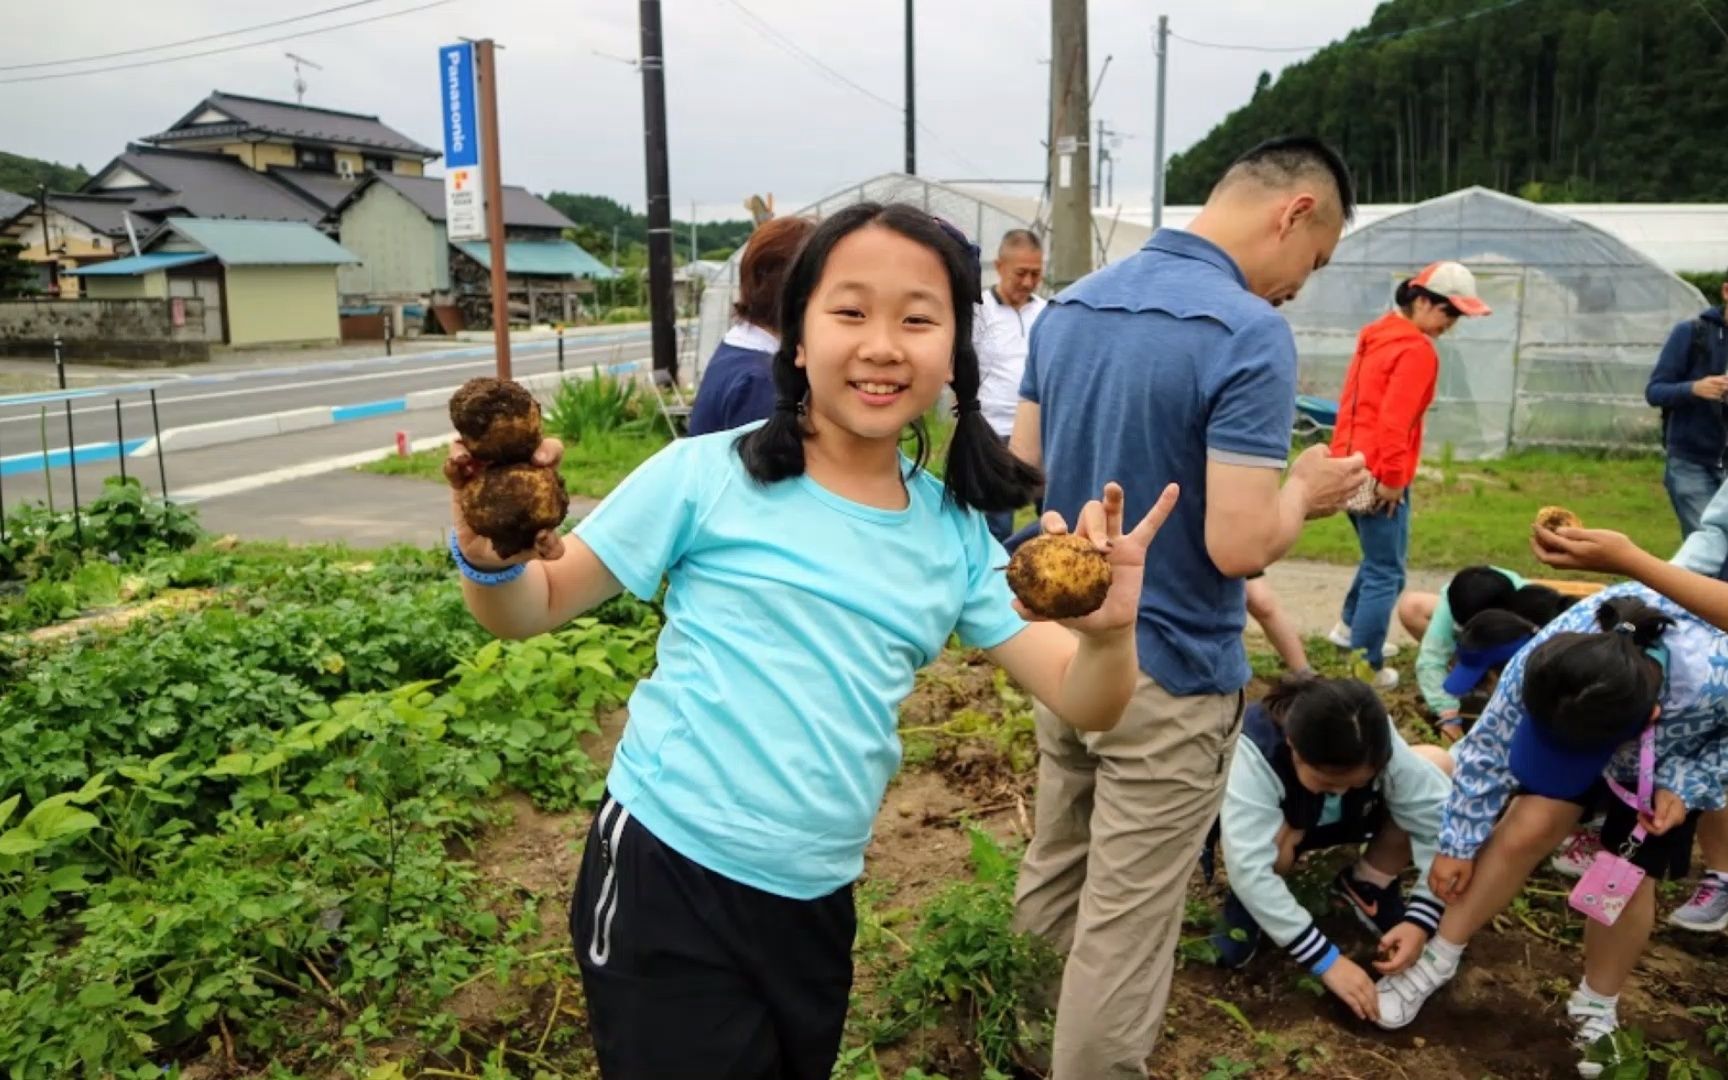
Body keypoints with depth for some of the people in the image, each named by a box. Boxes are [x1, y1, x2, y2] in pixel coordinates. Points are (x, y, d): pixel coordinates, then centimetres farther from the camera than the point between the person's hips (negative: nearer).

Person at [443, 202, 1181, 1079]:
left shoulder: (954, 533, 0)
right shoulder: (709, 476, -11)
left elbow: (1080, 701, -1)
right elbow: (531, 610, -4)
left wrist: (1109, 630, -23)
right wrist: (489, 552, -27)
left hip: (817, 900, 5)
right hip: (668, 878, -4)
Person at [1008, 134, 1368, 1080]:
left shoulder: (1069, 307, 3)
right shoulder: (1249, 335, -20)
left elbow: (1020, 471, 10)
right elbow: (1238, 545, -25)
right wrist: (1305, 491, -5)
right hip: (1167, 675, -7)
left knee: (1049, 882, 24)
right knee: (1122, 927, 8)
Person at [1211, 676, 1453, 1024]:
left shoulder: (1377, 744, -31)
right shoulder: (1253, 753, -41)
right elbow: (1250, 868, -46)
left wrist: (1422, 919, -39)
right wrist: (1327, 960, -44)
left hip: (1338, 821, 3)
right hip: (1268, 824, -3)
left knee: (1438, 764, -21)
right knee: (1278, 840, -40)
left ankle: (1366, 886, -2)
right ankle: (1247, 907, -7)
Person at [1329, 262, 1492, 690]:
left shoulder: (1377, 335, 14)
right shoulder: (1418, 350, -14)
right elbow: (1394, 421, -22)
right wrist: (1392, 478, -17)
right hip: (1377, 476, -9)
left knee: (1378, 559, 25)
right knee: (1386, 575, -1)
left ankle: (1350, 627, 35)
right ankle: (1365, 668, 3)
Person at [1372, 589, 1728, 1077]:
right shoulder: (1544, 658, -41)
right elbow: (1489, 745, -25)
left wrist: (1688, 789, -31)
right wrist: (1458, 843, -16)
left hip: (1675, 759, 0)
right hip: (1582, 722, 1)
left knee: (1629, 880, -2)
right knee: (1529, 827, -15)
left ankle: (1597, 1007, 24)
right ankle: (1438, 959, 1)